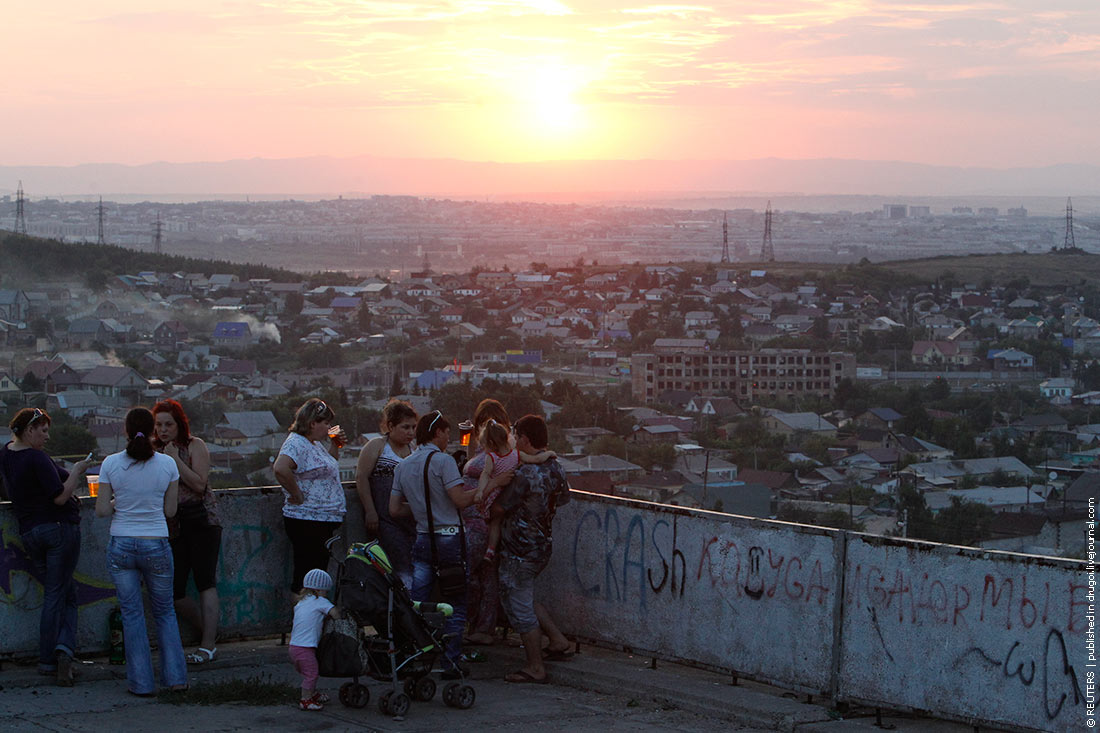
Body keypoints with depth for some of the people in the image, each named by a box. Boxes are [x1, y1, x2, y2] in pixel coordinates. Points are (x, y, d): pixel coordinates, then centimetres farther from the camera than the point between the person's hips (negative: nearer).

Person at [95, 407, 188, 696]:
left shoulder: (111, 463, -6)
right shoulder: (167, 464, -5)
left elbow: (101, 511, -4)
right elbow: (170, 510, 2)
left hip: (121, 546, 0)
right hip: (156, 547, 0)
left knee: (132, 615, 8)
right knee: (165, 612, 16)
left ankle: (141, 682, 8)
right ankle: (175, 677, 12)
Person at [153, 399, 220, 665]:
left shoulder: (195, 446, -3)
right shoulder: (155, 451, 9)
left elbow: (200, 484, -14)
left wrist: (175, 459, -16)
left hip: (201, 520, -5)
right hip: (172, 526, 5)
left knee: (205, 582, -8)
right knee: (173, 591, -2)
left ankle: (208, 645, -4)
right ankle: (209, 630, 19)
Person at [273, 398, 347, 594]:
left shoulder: (316, 443, 16)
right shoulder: (296, 443, -14)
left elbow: (329, 467, 35)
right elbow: (281, 469, -31)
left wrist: (335, 445, 17)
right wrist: (297, 495, -22)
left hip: (324, 521, 10)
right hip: (306, 521, -10)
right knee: (306, 576, -8)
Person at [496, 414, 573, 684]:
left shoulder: (526, 474, -23)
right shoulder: (556, 468, 3)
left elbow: (503, 506, -14)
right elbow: (563, 497, 20)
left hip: (520, 550, -9)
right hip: (544, 544, 9)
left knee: (520, 606, 1)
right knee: (525, 600, 25)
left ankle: (535, 667, 6)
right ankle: (558, 641, 23)